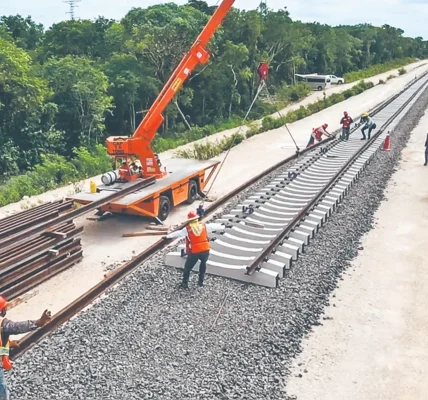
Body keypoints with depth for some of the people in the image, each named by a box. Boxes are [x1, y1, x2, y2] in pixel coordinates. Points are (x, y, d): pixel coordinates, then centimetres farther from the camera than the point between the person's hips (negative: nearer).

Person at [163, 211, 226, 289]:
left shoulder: (187, 229, -2)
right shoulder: (204, 225, 4)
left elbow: (178, 233, 2)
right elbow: (214, 226, 16)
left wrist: (167, 236, 11)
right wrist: (223, 227, 31)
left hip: (194, 252, -2)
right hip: (205, 250, 2)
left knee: (187, 267, 15)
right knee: (203, 263, 28)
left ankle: (185, 283, 19)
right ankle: (201, 281, 28)